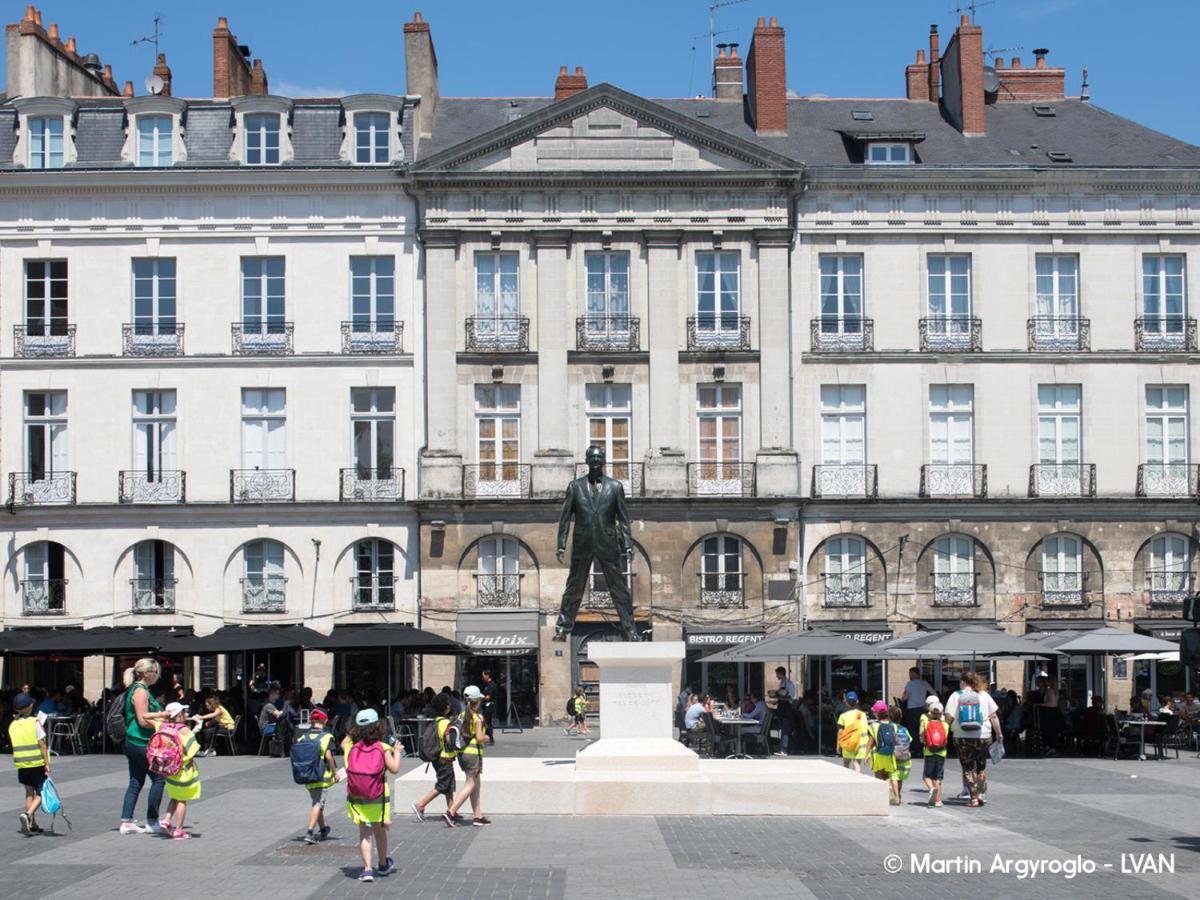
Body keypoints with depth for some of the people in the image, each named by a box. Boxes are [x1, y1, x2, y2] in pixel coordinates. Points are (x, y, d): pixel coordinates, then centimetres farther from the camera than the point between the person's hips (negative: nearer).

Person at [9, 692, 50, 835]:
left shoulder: (13, 725, 5)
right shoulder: (35, 722, -10)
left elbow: (14, 745, 9)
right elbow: (42, 744, -12)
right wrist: (47, 763, -10)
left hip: (21, 764, 4)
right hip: (37, 763, -4)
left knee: (29, 793, 14)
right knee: (40, 793, 5)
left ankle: (33, 825, 13)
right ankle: (28, 815, -20)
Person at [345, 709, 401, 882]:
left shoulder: (352, 746, -6)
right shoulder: (383, 748, -11)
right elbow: (394, 768, -13)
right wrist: (396, 752, 1)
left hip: (356, 798, 1)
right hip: (378, 797, -1)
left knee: (364, 833, 5)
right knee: (380, 830, 17)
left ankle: (367, 869, -5)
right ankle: (383, 864, 34)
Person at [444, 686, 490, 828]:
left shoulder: (462, 715, 7)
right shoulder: (478, 717, -13)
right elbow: (480, 737, -19)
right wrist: (486, 737, 1)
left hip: (462, 752, 8)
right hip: (474, 752, -8)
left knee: (476, 784, 16)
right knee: (471, 785, 0)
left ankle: (478, 816, 20)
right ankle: (450, 812, -9)